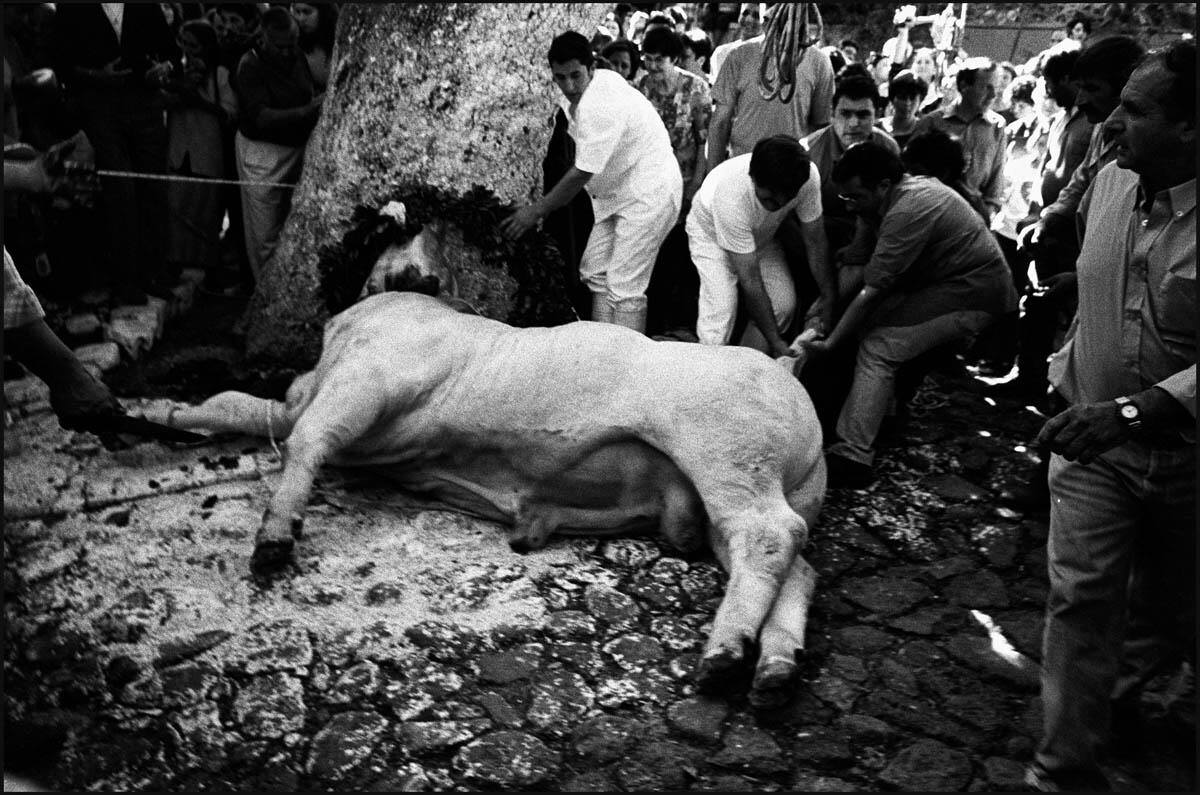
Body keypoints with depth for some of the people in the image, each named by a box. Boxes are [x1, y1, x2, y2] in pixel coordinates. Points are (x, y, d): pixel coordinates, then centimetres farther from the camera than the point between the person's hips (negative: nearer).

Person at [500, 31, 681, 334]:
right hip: (619, 192, 11)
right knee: (595, 272, 10)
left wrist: (536, 210, -19)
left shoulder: (600, 107, -27)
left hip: (649, 193, -10)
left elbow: (582, 173, -26)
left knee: (624, 286, -12)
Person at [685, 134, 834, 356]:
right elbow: (749, 280, -38)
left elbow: (814, 240, -14)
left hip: (761, 234, 5)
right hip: (711, 232, -4)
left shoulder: (808, 177, -32)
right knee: (721, 307, -26)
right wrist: (776, 341, -35)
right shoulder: (731, 195, -44)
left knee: (784, 304, -12)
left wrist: (828, 296, -13)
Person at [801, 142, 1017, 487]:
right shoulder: (892, 194, 4)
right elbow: (856, 263, 7)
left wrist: (829, 345, -20)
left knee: (879, 346, -22)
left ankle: (853, 456, -26)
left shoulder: (908, 211, -27)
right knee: (860, 318, 2)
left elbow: (872, 292, -26)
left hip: (975, 294, -10)